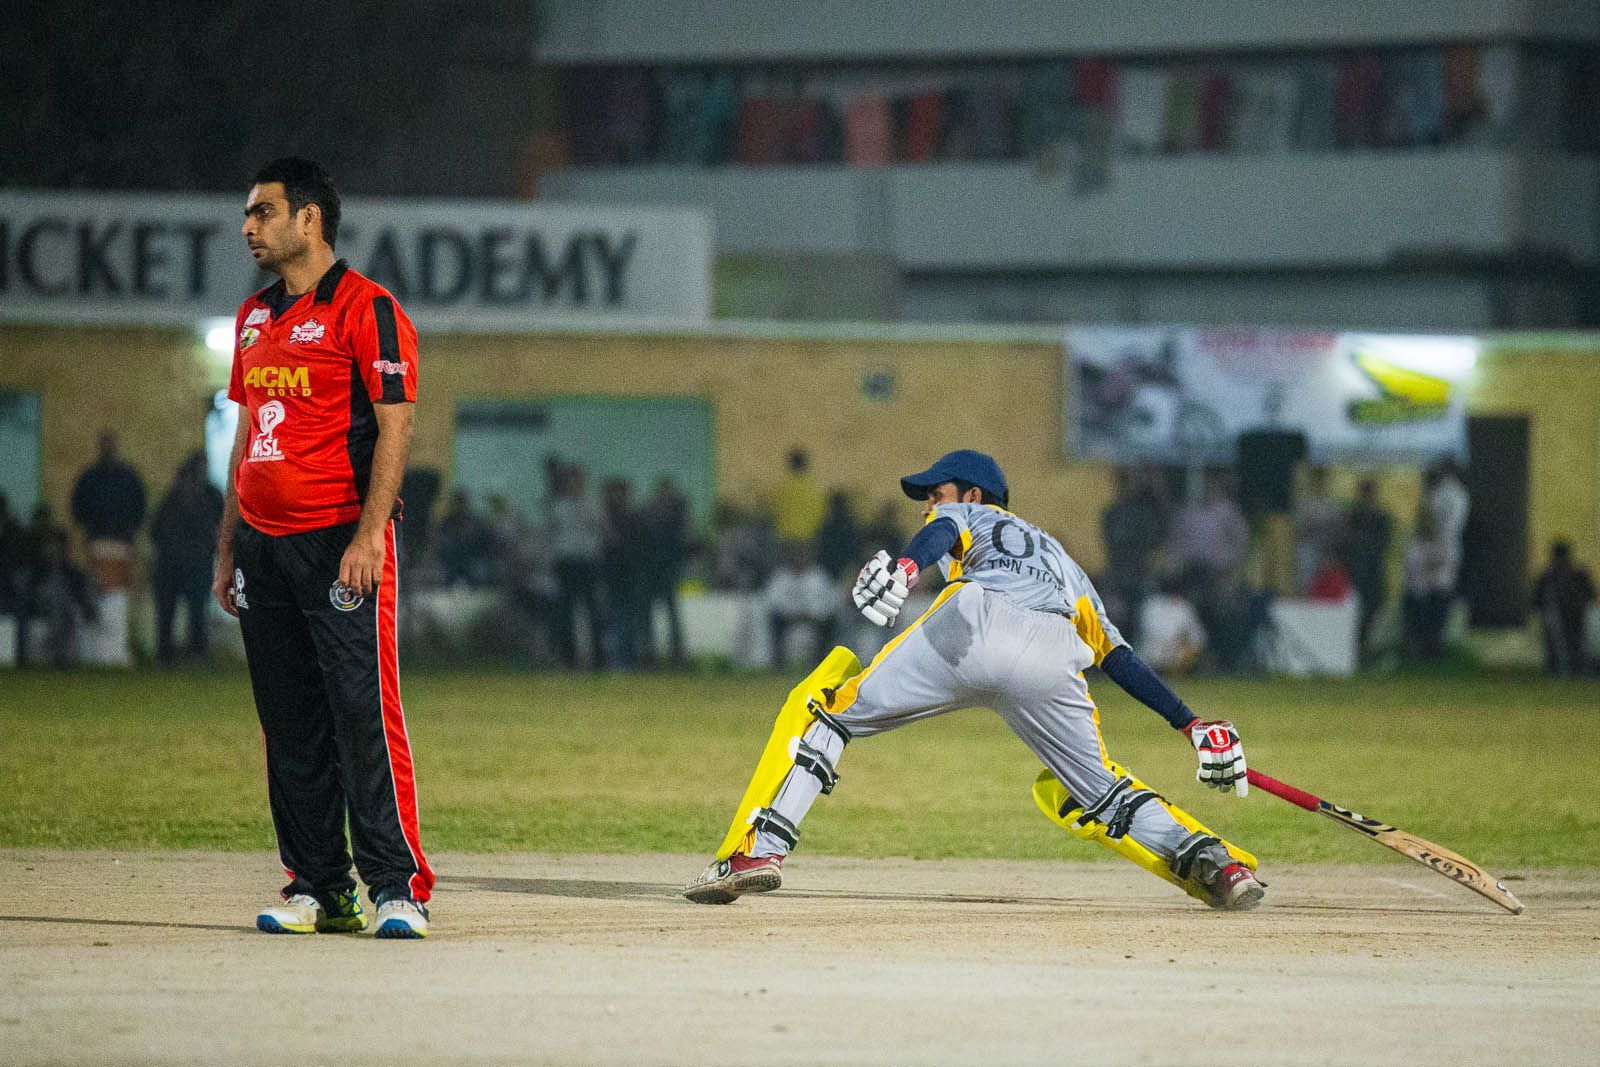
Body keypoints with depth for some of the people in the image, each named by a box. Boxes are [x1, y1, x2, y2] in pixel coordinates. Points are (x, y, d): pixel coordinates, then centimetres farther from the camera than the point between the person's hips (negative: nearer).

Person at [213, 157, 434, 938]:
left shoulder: (366, 309, -6)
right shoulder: (255, 319, 18)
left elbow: (394, 426, -11)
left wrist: (369, 535, -19)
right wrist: (228, 546, 18)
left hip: (339, 542, -8)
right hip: (264, 543, 8)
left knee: (364, 714, -12)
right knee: (289, 726, 7)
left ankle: (397, 885, -11)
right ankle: (319, 888, 12)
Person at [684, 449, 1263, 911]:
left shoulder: (966, 515, 31)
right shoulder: (1059, 557, 43)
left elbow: (941, 534, 3)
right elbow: (1119, 655, 35)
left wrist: (904, 566, -19)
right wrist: (1193, 725, 33)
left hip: (971, 626, -4)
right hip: (1054, 657, 4)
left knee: (823, 709, 7)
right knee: (1097, 791, 20)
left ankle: (757, 850, -10)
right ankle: (1212, 860, -2)